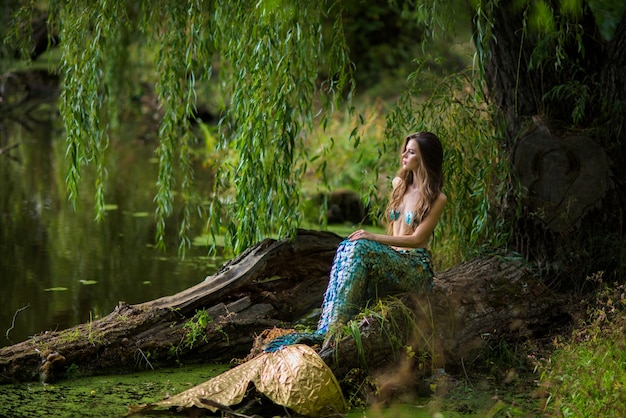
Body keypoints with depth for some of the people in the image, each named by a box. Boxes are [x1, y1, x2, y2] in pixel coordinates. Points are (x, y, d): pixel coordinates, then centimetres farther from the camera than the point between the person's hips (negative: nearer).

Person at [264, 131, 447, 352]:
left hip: (417, 270, -6)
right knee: (346, 249, -26)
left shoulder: (437, 199, -4)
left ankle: (330, 331, -41)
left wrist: (374, 238, -22)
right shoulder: (398, 184, 16)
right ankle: (328, 328, -38)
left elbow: (417, 238, -13)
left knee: (360, 248, -32)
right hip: (391, 261, 6)